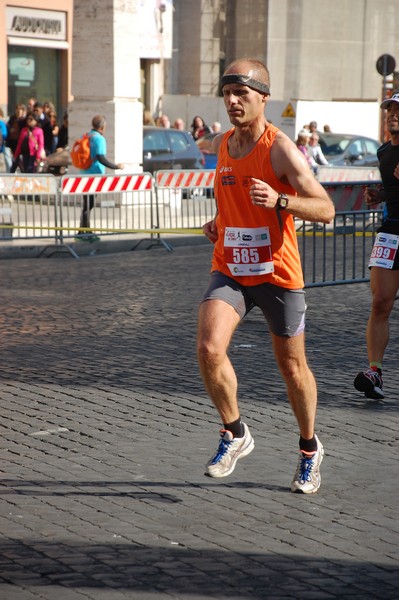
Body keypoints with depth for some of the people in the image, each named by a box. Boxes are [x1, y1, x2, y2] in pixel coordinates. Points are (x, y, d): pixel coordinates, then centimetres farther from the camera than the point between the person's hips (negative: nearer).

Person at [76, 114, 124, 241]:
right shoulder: (99, 138, -14)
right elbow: (101, 158, -23)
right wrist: (116, 166, -17)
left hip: (85, 174, 8)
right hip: (94, 175, -8)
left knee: (88, 204, 15)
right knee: (88, 204, -6)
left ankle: (85, 231, 22)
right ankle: (83, 232, -5)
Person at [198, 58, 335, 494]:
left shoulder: (280, 149, -14)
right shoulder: (221, 145, 6)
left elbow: (325, 209, -17)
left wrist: (279, 201, -33)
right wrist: (219, 222, 8)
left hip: (277, 274, -4)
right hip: (229, 270, 4)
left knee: (292, 366, 10)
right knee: (209, 349, -19)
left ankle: (309, 448, 34)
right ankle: (235, 434, 2)